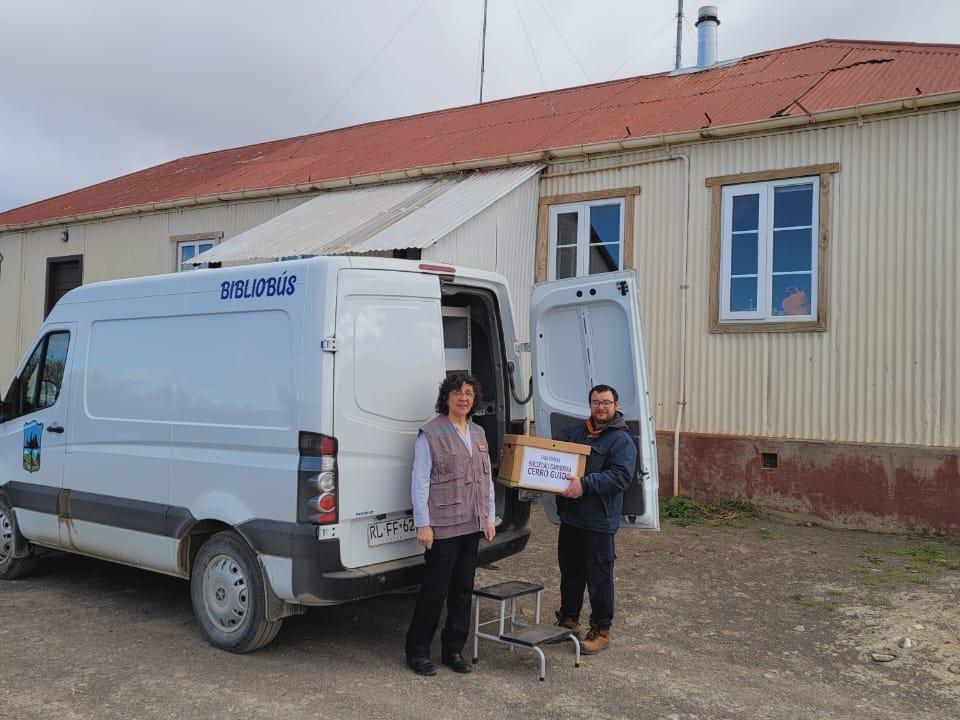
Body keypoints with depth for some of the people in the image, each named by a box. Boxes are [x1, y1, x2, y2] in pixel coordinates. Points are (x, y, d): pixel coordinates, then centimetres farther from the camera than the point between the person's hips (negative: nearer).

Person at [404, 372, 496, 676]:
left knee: (464, 589, 12)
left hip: (472, 525, 7)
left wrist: (489, 518, 13)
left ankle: (453, 650, 24)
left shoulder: (478, 433, 12)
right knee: (435, 590, 0)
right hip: (443, 525, -6)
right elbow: (420, 481, -10)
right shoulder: (431, 434, -8)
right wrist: (423, 523, -13)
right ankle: (417, 652, 15)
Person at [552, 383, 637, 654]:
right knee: (570, 573, 18)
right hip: (570, 517, 6)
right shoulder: (574, 433, 13)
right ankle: (569, 619, 34)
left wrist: (585, 484, -27)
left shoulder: (622, 440, -8)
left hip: (599, 522, -6)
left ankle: (601, 630, 15)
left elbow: (621, 477, -19)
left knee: (599, 578, 2)